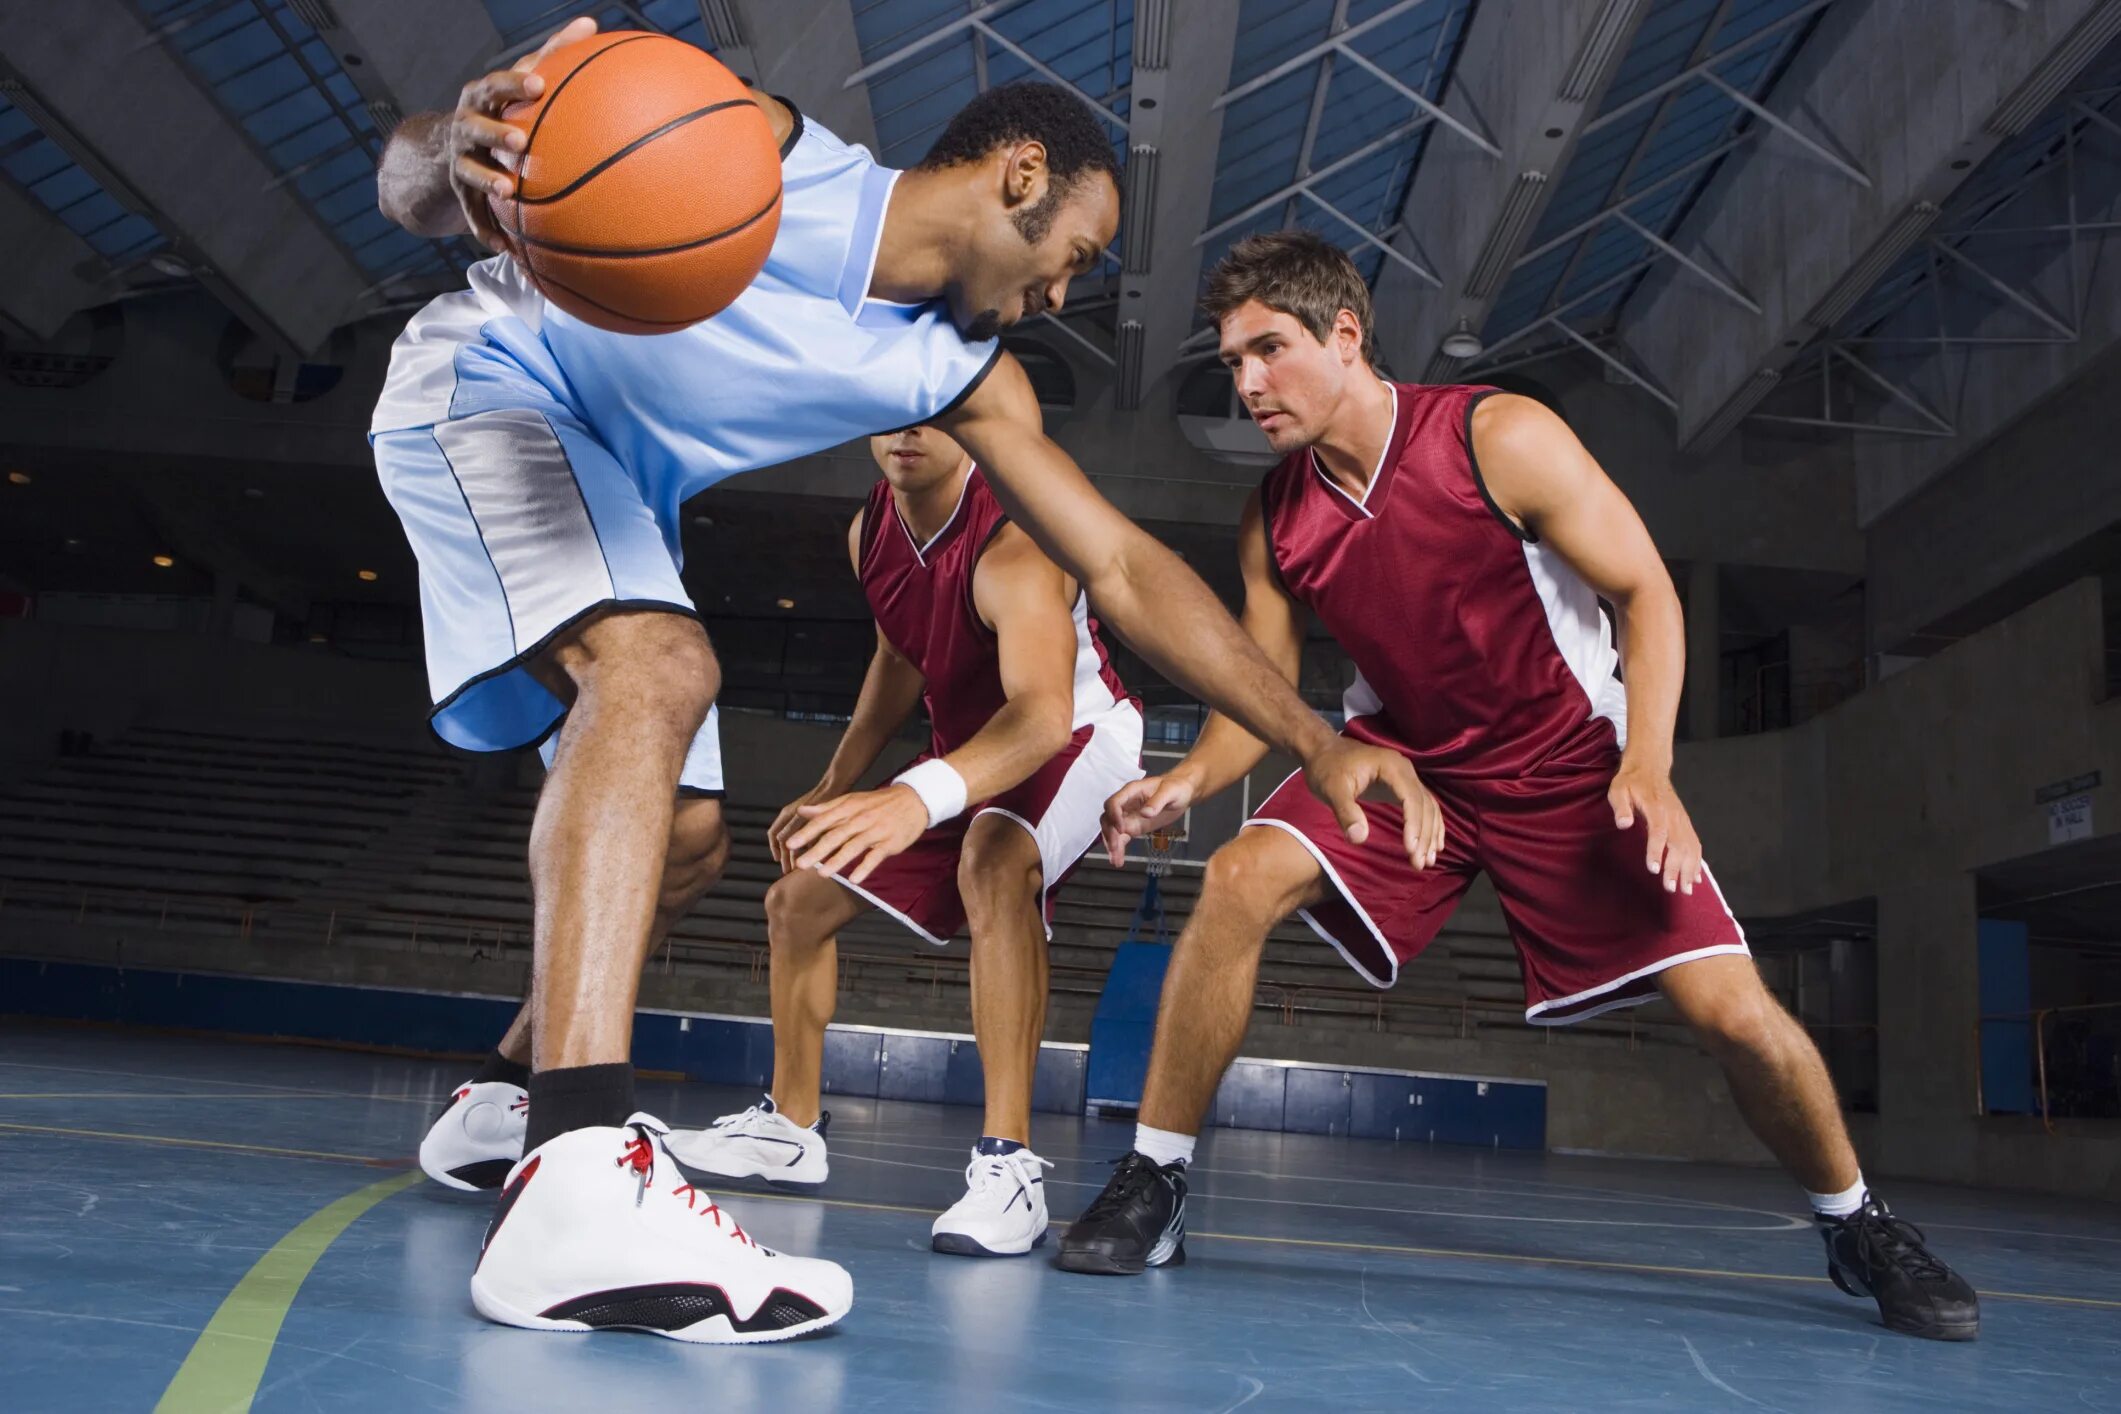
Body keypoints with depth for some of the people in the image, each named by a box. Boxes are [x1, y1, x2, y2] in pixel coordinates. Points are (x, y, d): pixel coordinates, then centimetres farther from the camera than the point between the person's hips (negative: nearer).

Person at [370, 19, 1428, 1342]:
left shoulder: (965, 378, -3)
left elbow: (1123, 565, -5)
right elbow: (410, 187, -23)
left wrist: (1320, 744, -11)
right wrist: (456, 145, -50)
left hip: (611, 488, 8)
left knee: (674, 834, 10)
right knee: (659, 667, -34)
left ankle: (520, 1100, 30)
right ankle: (578, 1176, -46)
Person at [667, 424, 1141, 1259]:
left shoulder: (1013, 545, -33)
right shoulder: (869, 533, -8)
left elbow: (1044, 712, -51)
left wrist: (918, 798, -66)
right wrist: (837, 784, 7)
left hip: (1074, 739, -8)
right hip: (968, 748, 8)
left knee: (993, 864, -41)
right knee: (798, 901, 9)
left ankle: (1008, 1161, -38)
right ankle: (790, 1128, 27)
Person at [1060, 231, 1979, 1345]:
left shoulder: (1502, 438, -19)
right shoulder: (1274, 518, -6)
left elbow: (1647, 593, -14)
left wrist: (1647, 768, -27)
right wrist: (1190, 777, -21)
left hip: (1569, 763, -2)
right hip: (1405, 755, 3)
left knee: (1729, 1009, -10)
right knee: (1241, 879, -24)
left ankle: (1857, 1228, 20)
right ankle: (1151, 1185, -11)